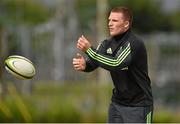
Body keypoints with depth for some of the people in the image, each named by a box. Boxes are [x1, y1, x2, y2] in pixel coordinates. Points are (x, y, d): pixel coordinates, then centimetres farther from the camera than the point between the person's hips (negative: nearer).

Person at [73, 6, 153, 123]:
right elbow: (92, 62, -4)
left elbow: (116, 65, -31)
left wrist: (89, 49, -33)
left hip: (138, 105, -7)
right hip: (117, 103, 7)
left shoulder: (134, 44, -19)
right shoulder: (108, 43, 4)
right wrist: (84, 64, -29)